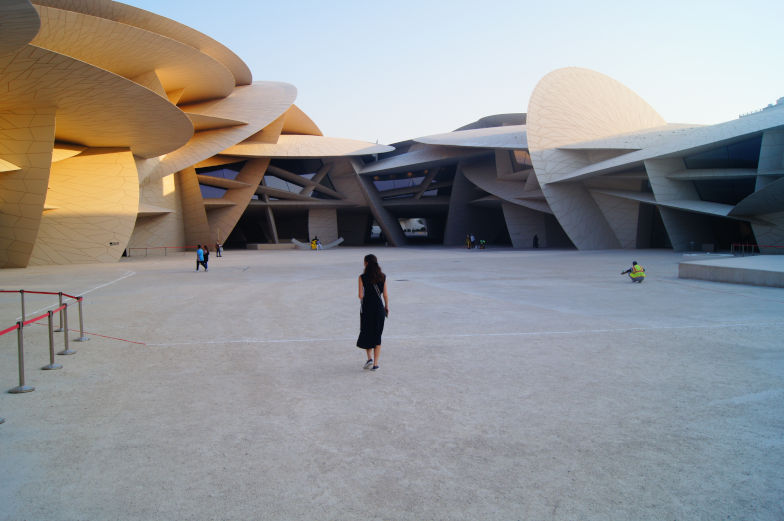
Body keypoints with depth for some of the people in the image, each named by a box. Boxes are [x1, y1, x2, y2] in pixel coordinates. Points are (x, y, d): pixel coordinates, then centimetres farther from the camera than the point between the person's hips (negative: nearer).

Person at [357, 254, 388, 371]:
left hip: (366, 309, -2)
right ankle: (375, 364, 9)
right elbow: (385, 295, 2)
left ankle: (370, 358, 1)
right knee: (377, 336, 9)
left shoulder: (362, 277, -9)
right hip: (379, 309, 2)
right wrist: (387, 307, 14)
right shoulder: (383, 277, 0)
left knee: (366, 334, 15)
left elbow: (361, 295, -11)